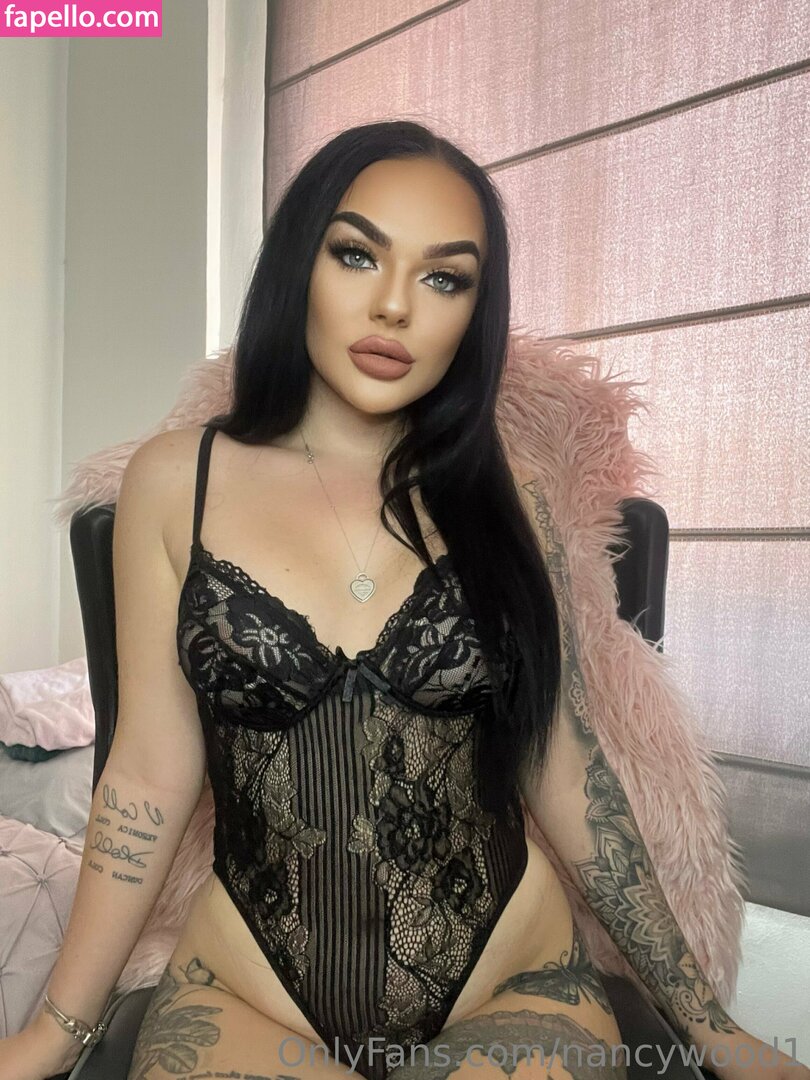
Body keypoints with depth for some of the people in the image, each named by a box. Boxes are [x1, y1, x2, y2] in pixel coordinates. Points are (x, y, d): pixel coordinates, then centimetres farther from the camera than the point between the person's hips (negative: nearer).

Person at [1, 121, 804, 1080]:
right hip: (244, 992, 0)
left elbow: (566, 772, 0)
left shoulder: (505, 501, -3)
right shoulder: (174, 482, -5)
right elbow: (150, 775, -2)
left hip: (512, 982, 2)